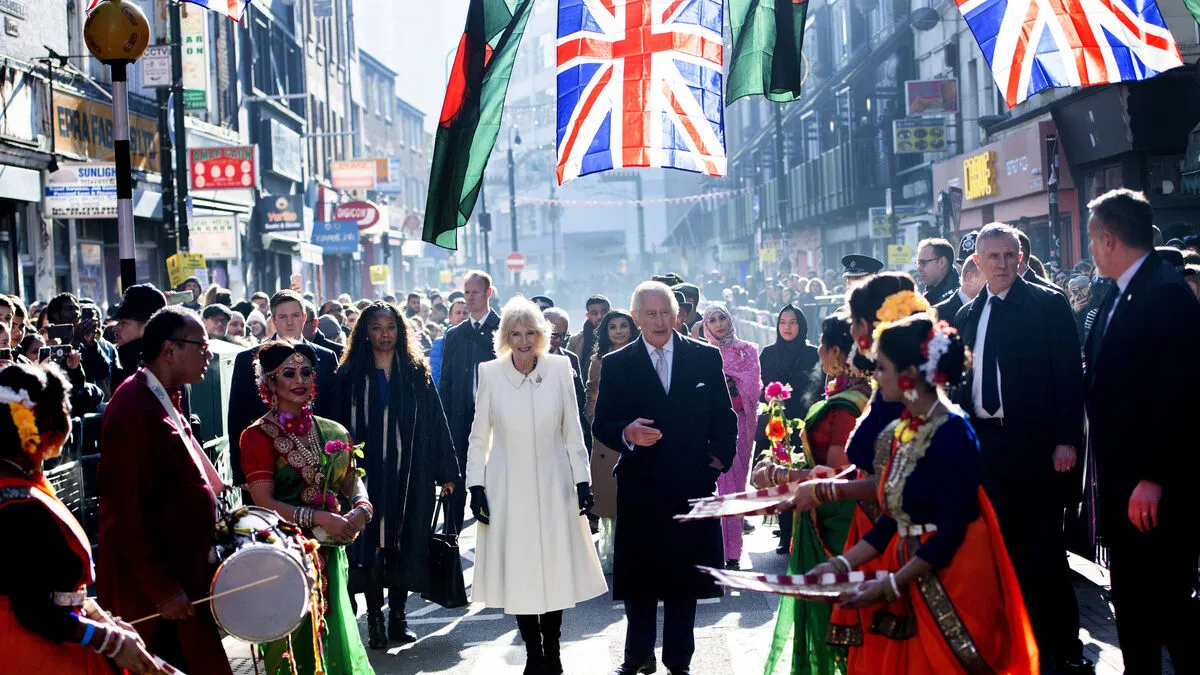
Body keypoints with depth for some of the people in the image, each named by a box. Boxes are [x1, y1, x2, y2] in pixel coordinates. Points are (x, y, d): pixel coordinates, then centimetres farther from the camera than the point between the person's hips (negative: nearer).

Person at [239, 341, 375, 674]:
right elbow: (264, 502, -12)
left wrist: (361, 509, -13)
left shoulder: (333, 433, 10)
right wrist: (320, 518, -20)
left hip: (330, 557, 5)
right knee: (294, 647, 0)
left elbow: (353, 482, 9)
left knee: (333, 638, 9)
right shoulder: (258, 436, -5)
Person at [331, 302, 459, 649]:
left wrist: (446, 471, 2)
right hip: (367, 474, -1)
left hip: (409, 474, 1)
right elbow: (341, 426, 0)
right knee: (370, 543, 0)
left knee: (404, 543, 5)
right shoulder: (350, 375, 2)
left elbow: (435, 422, 5)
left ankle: (397, 616, 16)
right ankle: (375, 619, 9)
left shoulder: (416, 373, 6)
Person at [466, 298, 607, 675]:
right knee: (518, 572, 3)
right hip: (508, 487, 0)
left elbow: (572, 430, 2)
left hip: (553, 484, 0)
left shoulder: (559, 368, -4)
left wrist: (583, 480, 0)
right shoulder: (490, 373, -4)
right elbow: (479, 436, 2)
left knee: (556, 569, 4)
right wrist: (476, 485, -3)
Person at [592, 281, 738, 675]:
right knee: (638, 575, 6)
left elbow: (724, 417, 9)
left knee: (685, 576, 8)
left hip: (692, 484, 1)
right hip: (640, 487, 0)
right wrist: (626, 434, -19)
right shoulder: (616, 365, 2)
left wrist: (721, 458, -2)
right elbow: (600, 425, 0)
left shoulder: (706, 357, 4)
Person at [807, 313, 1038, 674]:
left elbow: (951, 531, -20)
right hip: (907, 577, 8)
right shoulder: (898, 432, 7)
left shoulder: (952, 432, -17)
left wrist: (890, 585, -21)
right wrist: (842, 563, 3)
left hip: (950, 583, -8)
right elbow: (894, 520, 10)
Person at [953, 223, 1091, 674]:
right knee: (1004, 546, 10)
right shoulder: (967, 315, 13)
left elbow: (1069, 372, -8)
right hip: (984, 443, 5)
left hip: (1034, 443, -5)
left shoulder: (1048, 304, -3)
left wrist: (1066, 438, -14)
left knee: (1044, 547, 0)